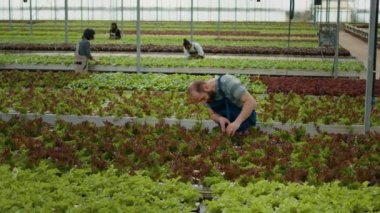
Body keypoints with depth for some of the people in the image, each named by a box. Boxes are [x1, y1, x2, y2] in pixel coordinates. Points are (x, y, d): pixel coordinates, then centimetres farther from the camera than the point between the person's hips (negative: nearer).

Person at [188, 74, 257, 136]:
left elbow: (251, 102, -36)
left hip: (245, 117, -7)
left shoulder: (227, 83, -32)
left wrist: (237, 122, -46)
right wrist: (220, 118, -26)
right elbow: (213, 114, -2)